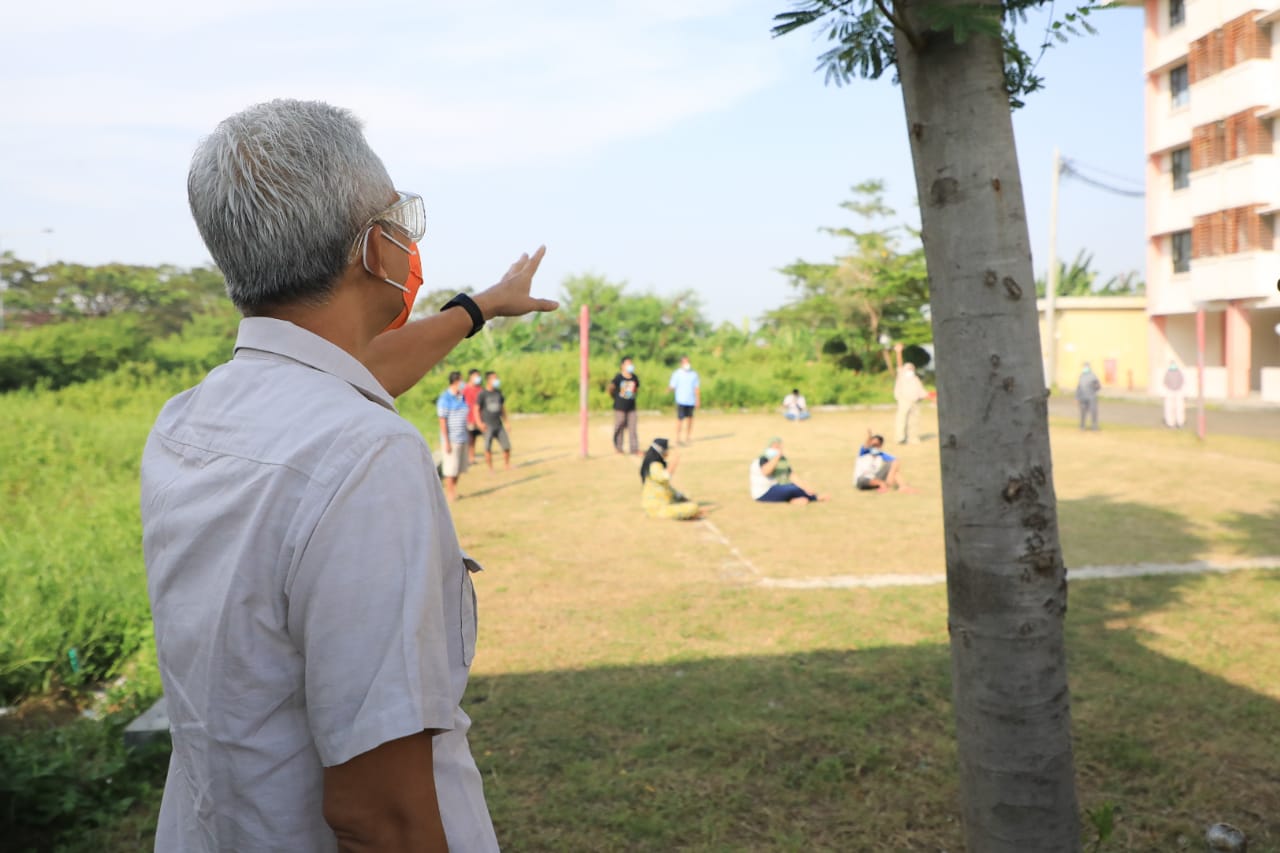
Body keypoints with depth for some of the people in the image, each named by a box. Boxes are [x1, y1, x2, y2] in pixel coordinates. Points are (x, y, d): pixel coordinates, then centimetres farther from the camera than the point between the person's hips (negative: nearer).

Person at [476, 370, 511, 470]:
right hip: (488, 426, -5)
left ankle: (506, 464, 20)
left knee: (507, 446, 2)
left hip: (499, 425, 5)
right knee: (488, 448, -1)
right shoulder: (482, 394, -6)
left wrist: (506, 422, 17)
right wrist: (480, 423, -15)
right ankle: (491, 468, 10)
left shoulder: (498, 393, 9)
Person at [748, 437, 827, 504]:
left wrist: (805, 487, -10)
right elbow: (765, 471, -35)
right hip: (764, 493, -9)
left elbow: (792, 475, 2)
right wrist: (777, 456, -27)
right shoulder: (763, 458, -14)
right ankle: (816, 497, -8)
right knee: (793, 488, -23)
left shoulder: (783, 459, 8)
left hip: (778, 489, 9)